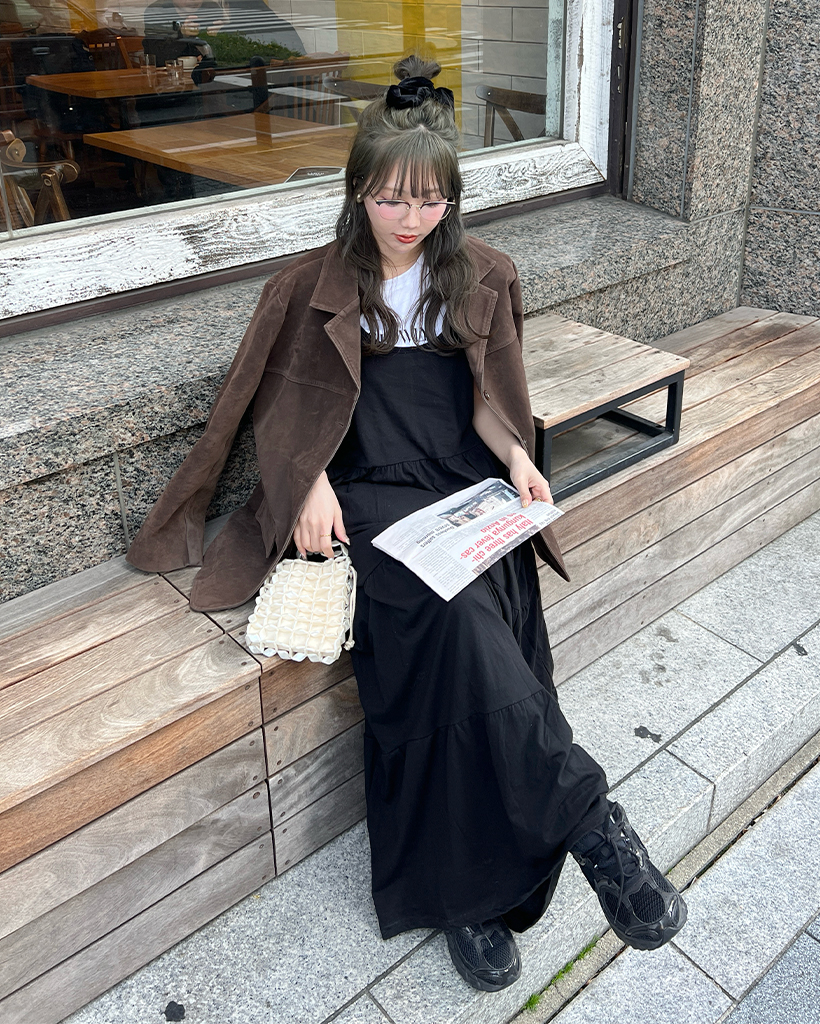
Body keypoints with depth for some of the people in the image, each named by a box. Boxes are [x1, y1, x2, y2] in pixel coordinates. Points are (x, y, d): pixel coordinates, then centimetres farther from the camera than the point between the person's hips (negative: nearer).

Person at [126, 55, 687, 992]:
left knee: (456, 650, -26)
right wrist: (311, 480, -8)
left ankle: (463, 889, -16)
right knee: (455, 612, -33)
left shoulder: (482, 280, 14)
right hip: (369, 497, -1)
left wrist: (516, 458, -5)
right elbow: (278, 404, 10)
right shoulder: (315, 287, 8)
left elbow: (492, 399, 16)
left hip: (467, 493, 2)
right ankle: (588, 819, -27)